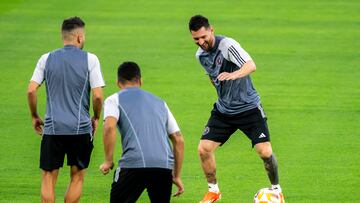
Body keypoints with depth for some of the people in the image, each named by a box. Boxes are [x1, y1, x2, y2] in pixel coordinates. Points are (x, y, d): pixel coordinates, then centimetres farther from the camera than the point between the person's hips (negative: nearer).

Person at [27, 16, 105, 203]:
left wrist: (34, 116, 13)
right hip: (81, 128, -1)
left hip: (53, 128, 1)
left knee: (48, 178, 5)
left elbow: (31, 90, -1)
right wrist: (96, 118, 10)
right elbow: (97, 95, -7)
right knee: (77, 177, 11)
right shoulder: (90, 59, -2)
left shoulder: (46, 59, 4)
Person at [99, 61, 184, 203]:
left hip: (134, 164, -4)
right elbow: (178, 140, 26)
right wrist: (177, 176, 30)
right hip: (165, 166, 4)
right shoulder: (160, 102, 28)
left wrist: (108, 161, 0)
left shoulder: (114, 100, 13)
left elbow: (109, 127, -8)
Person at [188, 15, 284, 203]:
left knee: (265, 152, -15)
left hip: (248, 107, -6)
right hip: (223, 109, 6)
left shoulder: (227, 45, -21)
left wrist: (234, 75, -56)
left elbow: (251, 65, -37)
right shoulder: (200, 55, 1)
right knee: (204, 149, -6)